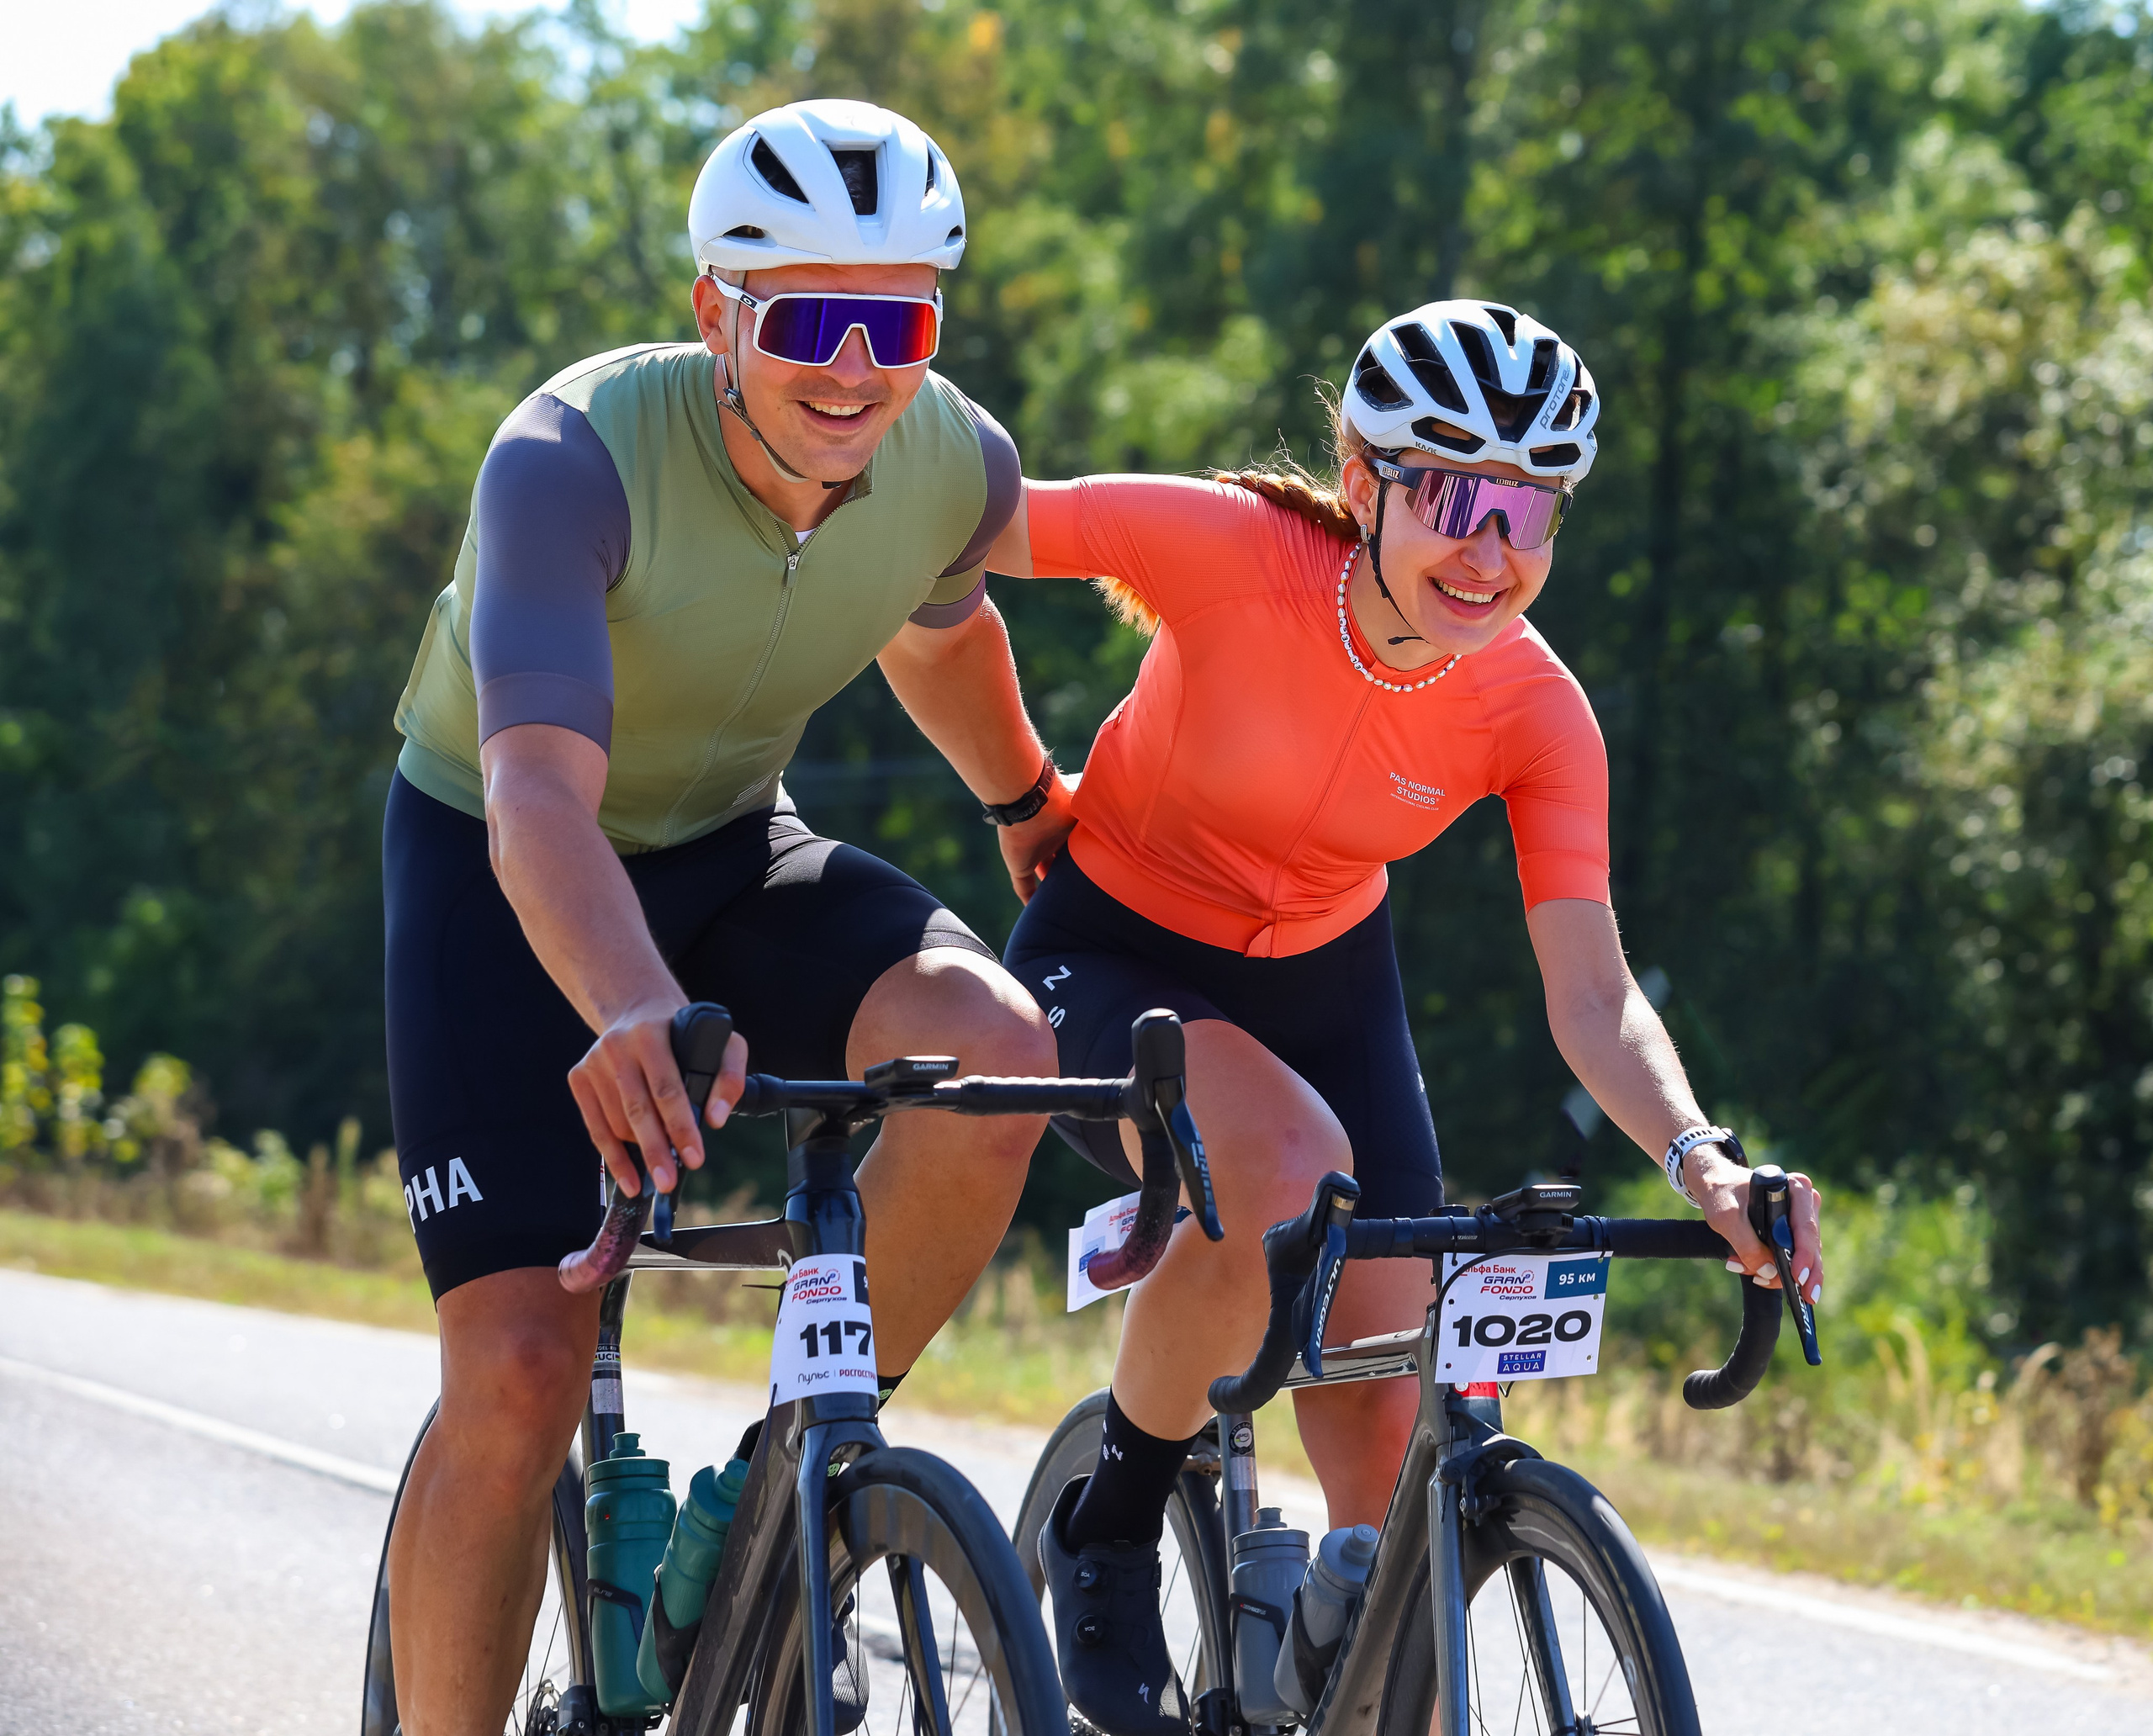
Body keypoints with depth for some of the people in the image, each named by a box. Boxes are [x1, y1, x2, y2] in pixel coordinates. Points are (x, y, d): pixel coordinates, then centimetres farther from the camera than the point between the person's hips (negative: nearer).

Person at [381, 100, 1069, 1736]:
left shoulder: (962, 466, -16)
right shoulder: (574, 456, -32)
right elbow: (538, 793, -45)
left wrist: (1034, 809, 22)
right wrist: (636, 1015, -62)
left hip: (729, 852, 4)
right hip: (497, 870, -4)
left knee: (994, 1049, -28)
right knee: (520, 1375, -17)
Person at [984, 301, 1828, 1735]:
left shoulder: (1535, 713, -20)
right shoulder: (1233, 553, -29)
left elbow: (1596, 994, -22)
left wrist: (1701, 1158, -40)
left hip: (1323, 981, 4)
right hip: (1114, 956, -3)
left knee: (1390, 1421, -7)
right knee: (1285, 1170, -34)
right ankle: (1109, 1535, -11)